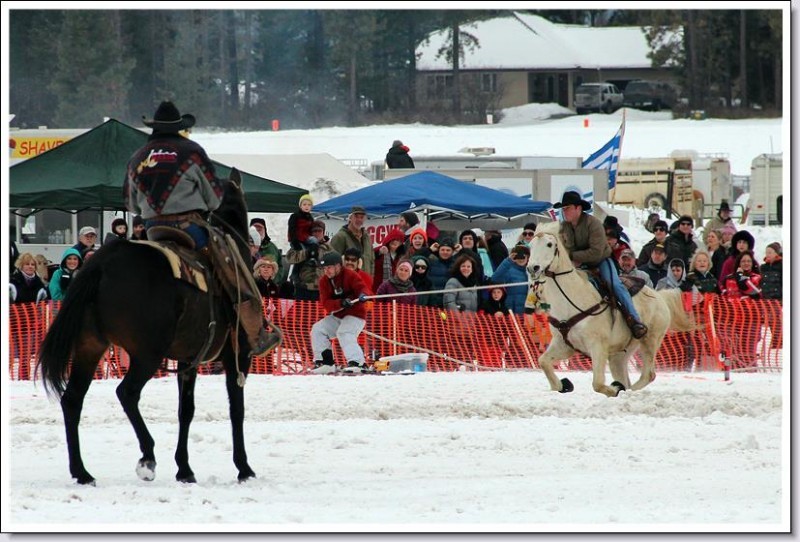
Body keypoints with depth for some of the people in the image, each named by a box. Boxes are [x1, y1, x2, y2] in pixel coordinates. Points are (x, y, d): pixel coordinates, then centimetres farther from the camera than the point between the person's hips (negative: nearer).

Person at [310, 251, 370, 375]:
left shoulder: (350, 275, -12)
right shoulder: (324, 281, 1)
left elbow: (362, 288, -22)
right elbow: (325, 303, -11)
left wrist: (362, 295, -48)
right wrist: (341, 303, -30)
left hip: (355, 314, -6)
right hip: (336, 316, 7)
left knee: (344, 333, -31)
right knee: (317, 329, -7)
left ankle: (357, 363, -39)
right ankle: (325, 362, -3)